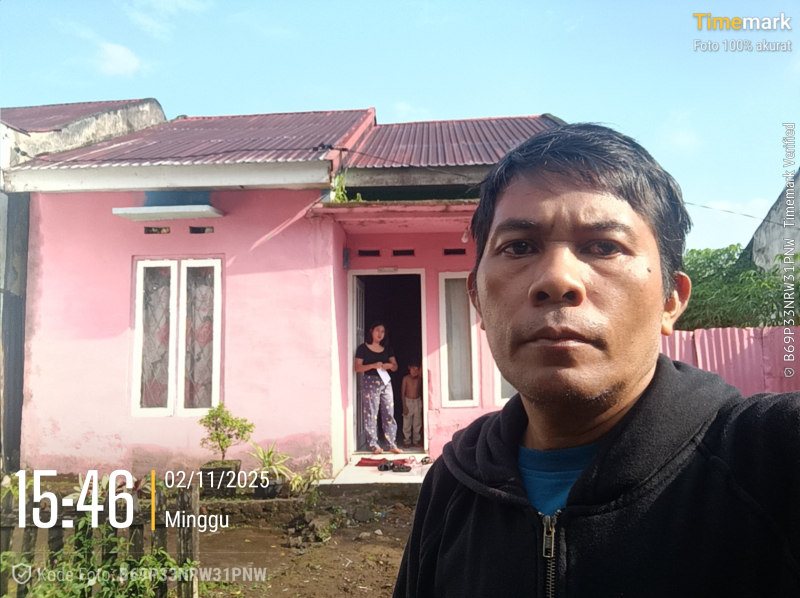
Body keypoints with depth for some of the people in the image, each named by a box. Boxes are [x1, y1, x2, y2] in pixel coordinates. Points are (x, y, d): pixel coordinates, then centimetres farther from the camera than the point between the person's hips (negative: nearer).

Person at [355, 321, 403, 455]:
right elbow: (358, 367, -7)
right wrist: (373, 365, -21)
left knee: (389, 414, 2)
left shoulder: (387, 348, 13)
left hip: (386, 382, 5)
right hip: (370, 382, -4)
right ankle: (374, 445, 2)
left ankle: (392, 445, 5)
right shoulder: (363, 348, -1)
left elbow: (395, 366, 13)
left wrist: (390, 365, -11)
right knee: (371, 414, -4)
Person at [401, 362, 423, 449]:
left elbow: (420, 391, 6)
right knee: (407, 424, 1)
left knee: (417, 423, 6)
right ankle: (407, 441, 12)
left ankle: (416, 441, 16)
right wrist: (404, 406, -9)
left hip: (417, 402, 3)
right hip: (408, 401, -2)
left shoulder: (419, 379, 0)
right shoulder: (406, 378, -7)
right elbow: (403, 393, -6)